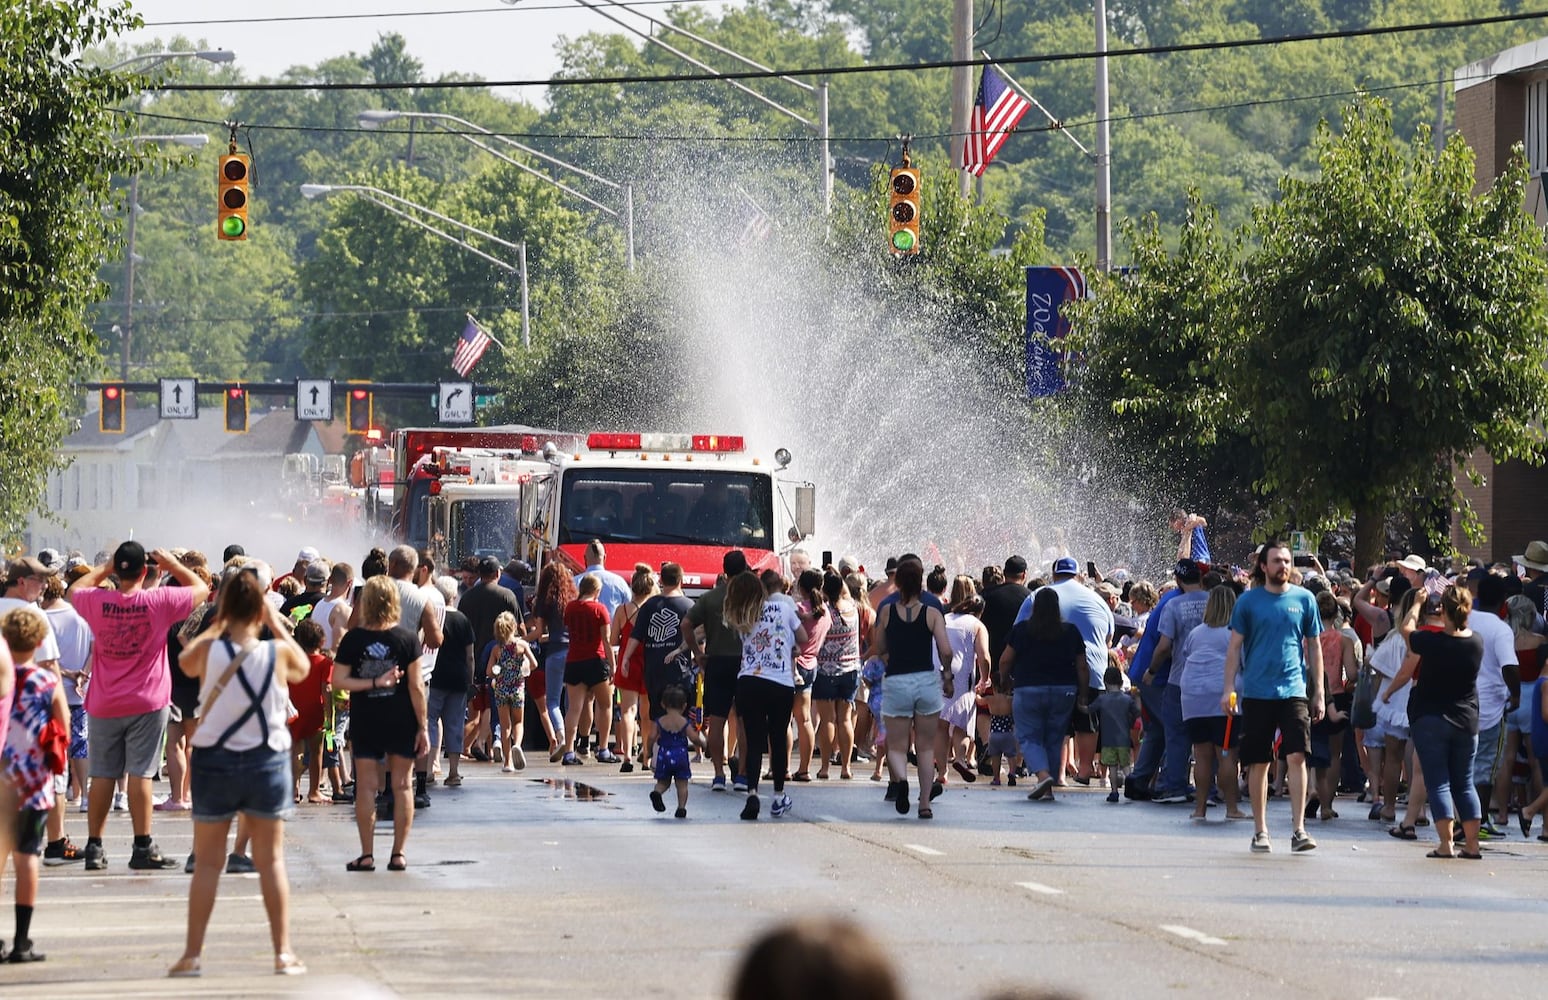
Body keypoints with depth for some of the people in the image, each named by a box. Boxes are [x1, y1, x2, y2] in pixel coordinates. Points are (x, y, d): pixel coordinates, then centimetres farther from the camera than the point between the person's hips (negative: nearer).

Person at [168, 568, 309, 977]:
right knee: (271, 860, 8)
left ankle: (192, 954, 7)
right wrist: (279, 627, 12)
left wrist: (216, 624, 13)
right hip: (268, 760, 0)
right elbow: (304, 668, 12)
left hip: (214, 760, 0)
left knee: (207, 862, 7)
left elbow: (184, 661, 10)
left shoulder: (209, 650, -13)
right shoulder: (279, 652, -10)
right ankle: (283, 952, 6)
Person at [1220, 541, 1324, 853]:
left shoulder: (1304, 599, 7)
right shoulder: (1248, 601, 4)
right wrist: (1228, 688, -3)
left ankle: (1299, 829, -12)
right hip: (1256, 692, 0)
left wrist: (1318, 693, 10)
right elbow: (1235, 646, 6)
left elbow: (1314, 647, 12)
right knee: (1259, 763, 4)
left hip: (1294, 690, 0)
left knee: (1297, 756, -12)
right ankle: (1260, 831, 13)